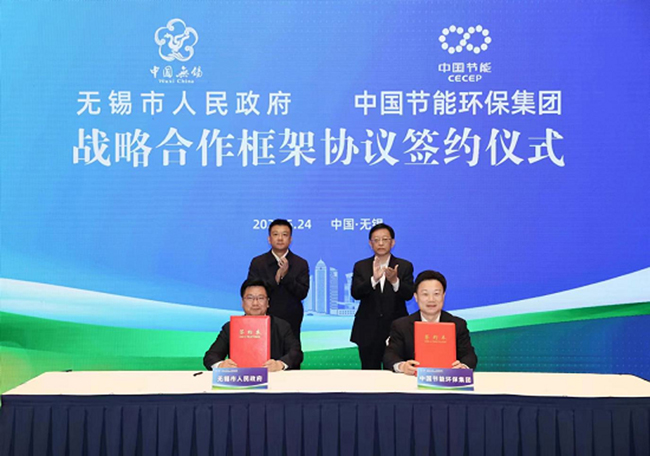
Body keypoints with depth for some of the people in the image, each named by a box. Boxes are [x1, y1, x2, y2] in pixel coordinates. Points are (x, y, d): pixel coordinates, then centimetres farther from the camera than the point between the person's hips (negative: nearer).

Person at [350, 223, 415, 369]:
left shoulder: (405, 266, 3)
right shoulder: (360, 266, 6)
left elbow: (408, 294, -8)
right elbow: (355, 293, -8)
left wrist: (395, 281, -29)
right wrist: (373, 279, -27)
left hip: (395, 330, -1)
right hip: (368, 331, 1)